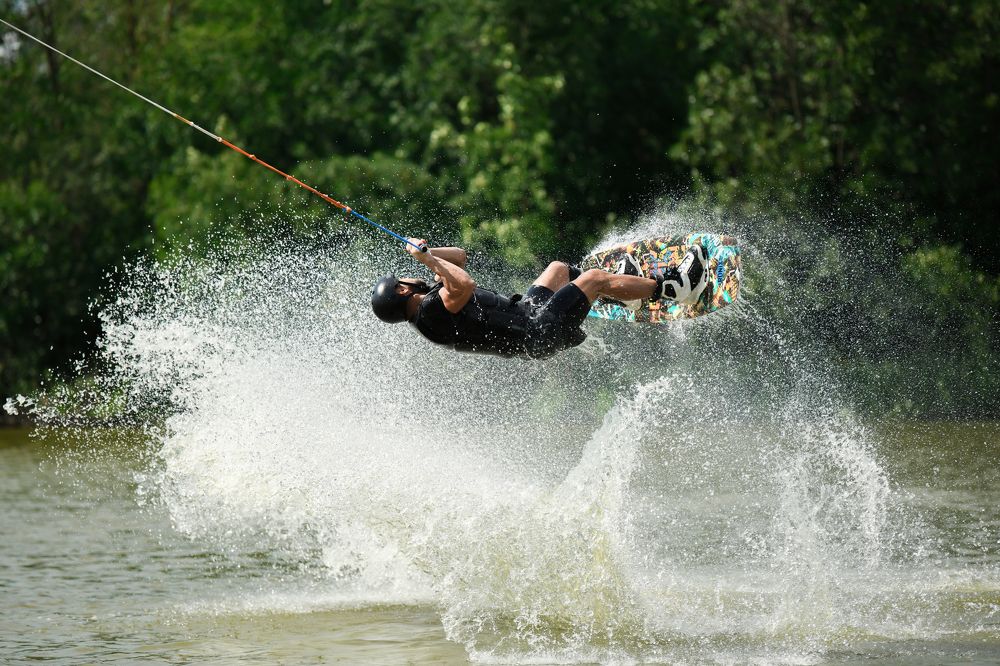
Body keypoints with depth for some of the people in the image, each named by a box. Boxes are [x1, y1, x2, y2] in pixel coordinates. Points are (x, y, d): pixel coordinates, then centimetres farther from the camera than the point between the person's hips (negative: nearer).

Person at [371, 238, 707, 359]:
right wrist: (427, 258, -31)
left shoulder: (433, 296, 6)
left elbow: (460, 257, 14)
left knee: (560, 269, 28)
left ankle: (622, 292, 46)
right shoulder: (432, 310, -24)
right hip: (538, 332, -10)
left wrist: (426, 252, -4)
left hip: (522, 314, 10)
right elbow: (465, 285, -43)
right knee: (593, 277, -5)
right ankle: (670, 286, 9)